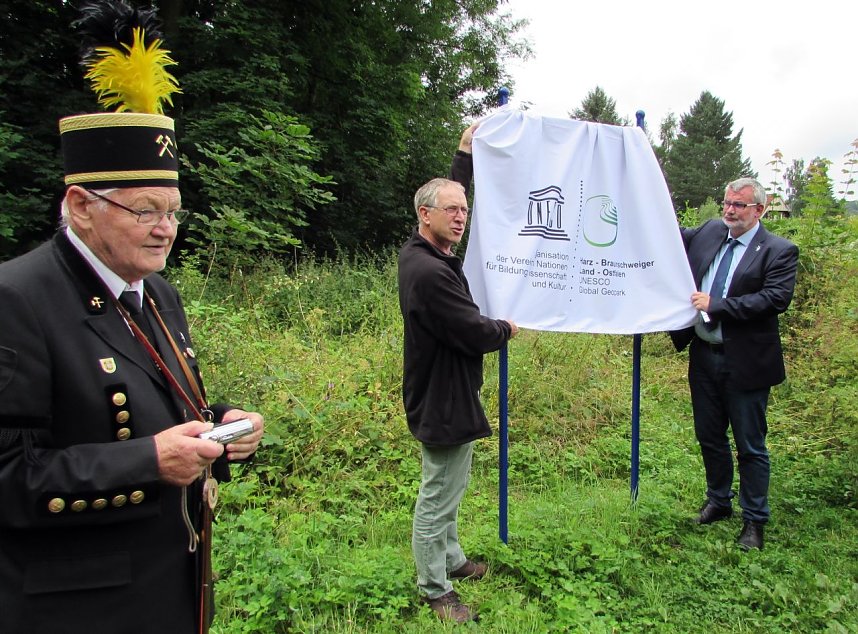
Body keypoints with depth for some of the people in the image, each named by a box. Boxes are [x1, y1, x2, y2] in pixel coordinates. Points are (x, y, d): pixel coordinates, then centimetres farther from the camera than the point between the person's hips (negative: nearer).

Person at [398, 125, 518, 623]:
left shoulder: (423, 253, 4)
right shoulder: (430, 272, -27)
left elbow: (451, 192, 23)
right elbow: (477, 334, -23)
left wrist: (466, 152, 25)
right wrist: (506, 329, -1)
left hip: (447, 394, 11)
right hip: (445, 401, -11)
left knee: (449, 489, 24)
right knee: (438, 498, 5)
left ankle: (452, 559, 42)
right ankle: (436, 590, 22)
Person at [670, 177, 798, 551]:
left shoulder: (779, 251, -8)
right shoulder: (707, 233, 7)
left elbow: (777, 297, -21)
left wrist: (716, 304, -23)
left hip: (745, 362, -5)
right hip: (703, 356, 6)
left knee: (750, 446, 7)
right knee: (709, 437, 18)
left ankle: (754, 521, 23)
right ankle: (718, 502, 38)